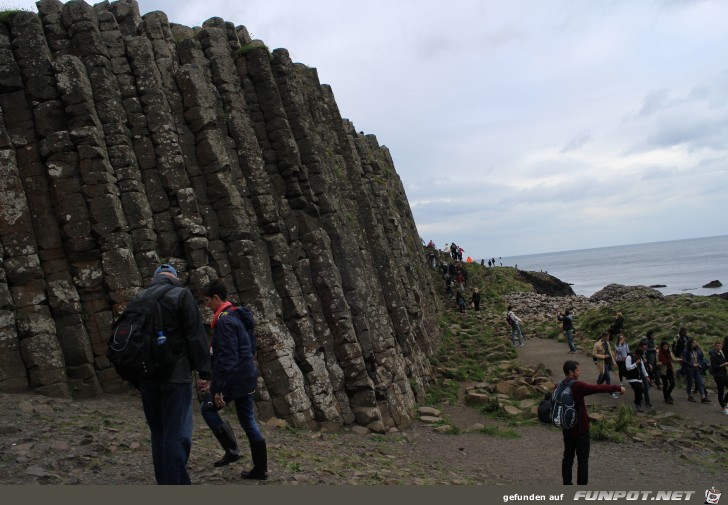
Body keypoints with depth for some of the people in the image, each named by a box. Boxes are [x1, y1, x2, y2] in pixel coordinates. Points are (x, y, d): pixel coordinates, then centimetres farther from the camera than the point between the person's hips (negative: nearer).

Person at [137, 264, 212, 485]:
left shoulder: (139, 299, 12)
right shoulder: (181, 295, -5)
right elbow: (196, 336, -10)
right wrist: (204, 372, -6)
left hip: (147, 377, 6)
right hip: (175, 376, -6)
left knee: (158, 433, 14)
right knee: (177, 435, -6)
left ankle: (163, 480, 19)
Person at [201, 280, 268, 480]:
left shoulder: (225, 320, -17)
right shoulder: (238, 317, 14)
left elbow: (227, 358, -23)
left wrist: (218, 389, -21)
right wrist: (215, 383, 26)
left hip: (234, 378, -9)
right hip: (247, 377, 9)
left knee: (208, 408, 12)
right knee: (248, 421, 12)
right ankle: (260, 469, 16)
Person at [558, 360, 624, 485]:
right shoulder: (577, 386, -21)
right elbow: (599, 388, -19)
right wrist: (618, 388, -10)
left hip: (567, 429, 7)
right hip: (580, 429, -7)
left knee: (568, 457, 16)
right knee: (582, 460, 2)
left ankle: (567, 484, 22)